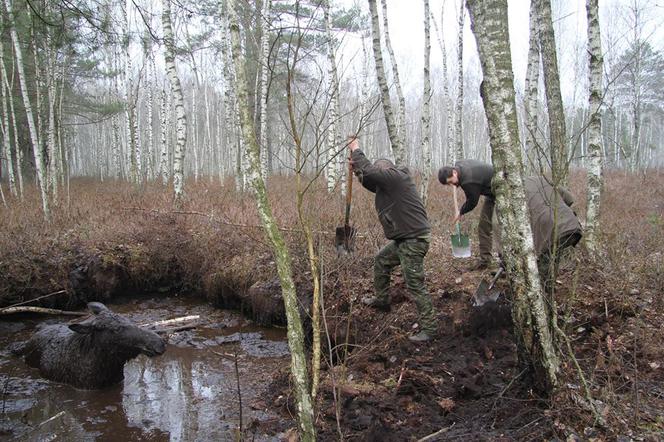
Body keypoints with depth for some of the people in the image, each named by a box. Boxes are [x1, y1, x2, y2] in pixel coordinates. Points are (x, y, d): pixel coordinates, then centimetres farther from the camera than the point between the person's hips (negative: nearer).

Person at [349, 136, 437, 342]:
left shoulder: (394, 176, -13)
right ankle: (381, 300, 42)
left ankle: (429, 328, 0)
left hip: (414, 240, -11)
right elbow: (372, 184, 31)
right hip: (403, 239, 11)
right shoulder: (388, 183, 17)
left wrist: (355, 149, -4)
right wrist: (356, 169, 19)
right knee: (381, 261, 26)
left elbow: (368, 171, -20)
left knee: (415, 285, -8)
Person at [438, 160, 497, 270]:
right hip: (491, 193, 10)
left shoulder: (469, 181, -33)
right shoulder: (458, 164, -6)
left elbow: (472, 202, -17)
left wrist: (461, 213, 0)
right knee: (484, 225, 7)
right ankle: (485, 260, 9)